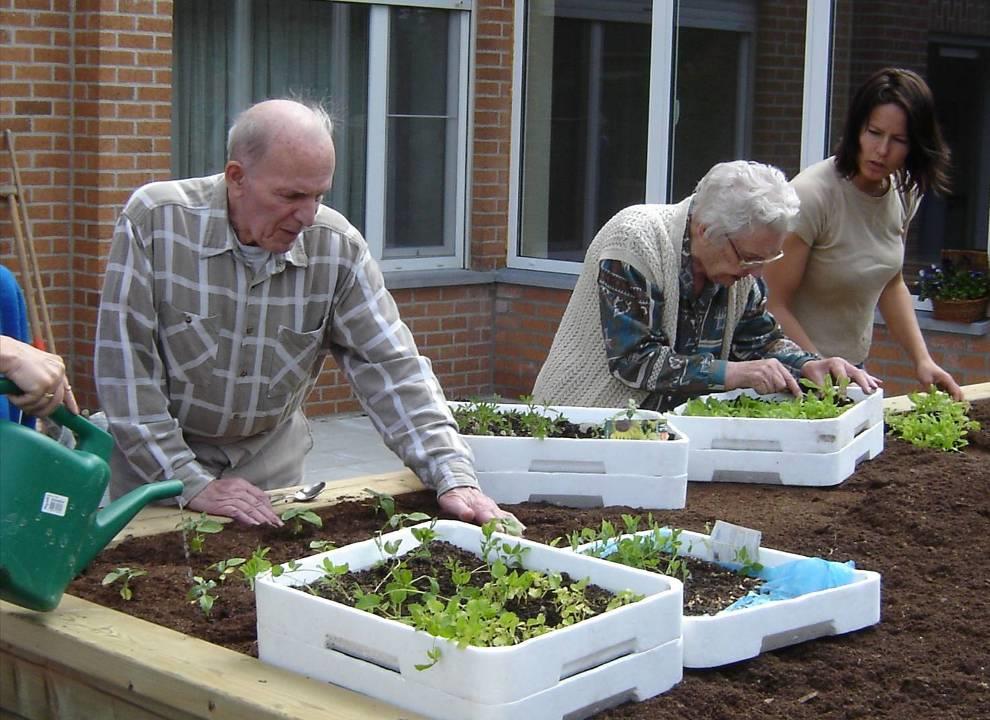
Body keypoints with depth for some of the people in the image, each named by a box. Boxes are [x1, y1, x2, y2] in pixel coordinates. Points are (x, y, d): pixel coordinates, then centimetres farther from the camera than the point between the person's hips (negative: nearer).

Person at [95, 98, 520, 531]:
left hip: (270, 458, 3)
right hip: (154, 460, -2)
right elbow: (124, 366, -21)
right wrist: (191, 483, -24)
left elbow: (390, 367, -12)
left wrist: (455, 478, -23)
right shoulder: (156, 221, -21)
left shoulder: (337, 247, -14)